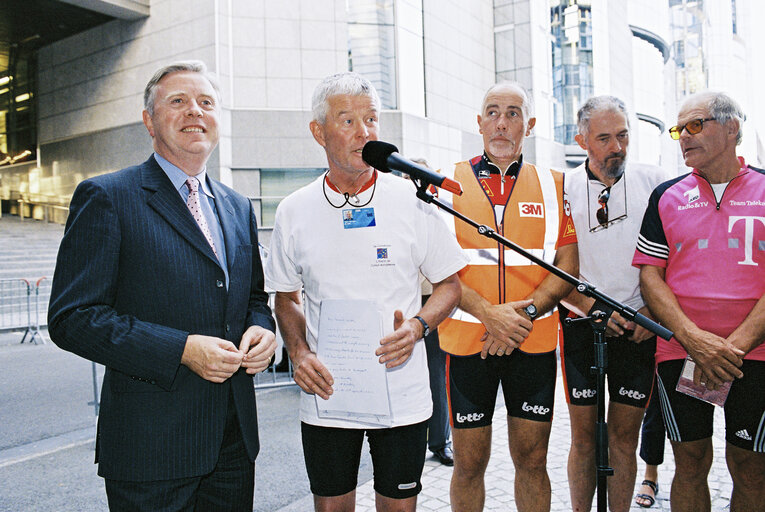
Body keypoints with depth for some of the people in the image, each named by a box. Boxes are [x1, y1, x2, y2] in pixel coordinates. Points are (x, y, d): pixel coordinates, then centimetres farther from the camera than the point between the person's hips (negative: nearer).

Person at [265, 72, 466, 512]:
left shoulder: (412, 200, -4)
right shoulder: (294, 211, 0)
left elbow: (450, 283, 3)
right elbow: (285, 298, 10)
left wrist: (417, 327, -15)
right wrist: (299, 352, -7)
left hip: (402, 394, -1)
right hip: (325, 393, 1)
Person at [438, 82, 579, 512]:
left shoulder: (553, 185, 7)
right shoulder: (447, 182, 2)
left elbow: (568, 267, 3)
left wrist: (525, 311, -13)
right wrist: (490, 315, -16)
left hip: (535, 342, 2)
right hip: (468, 340, -1)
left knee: (532, 460, 12)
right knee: (469, 464, 9)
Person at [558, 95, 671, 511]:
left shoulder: (655, 182, 2)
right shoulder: (562, 188, -1)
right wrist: (591, 305, -11)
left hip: (639, 326, 1)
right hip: (581, 323, 0)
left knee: (625, 435, 8)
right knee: (583, 435, 7)